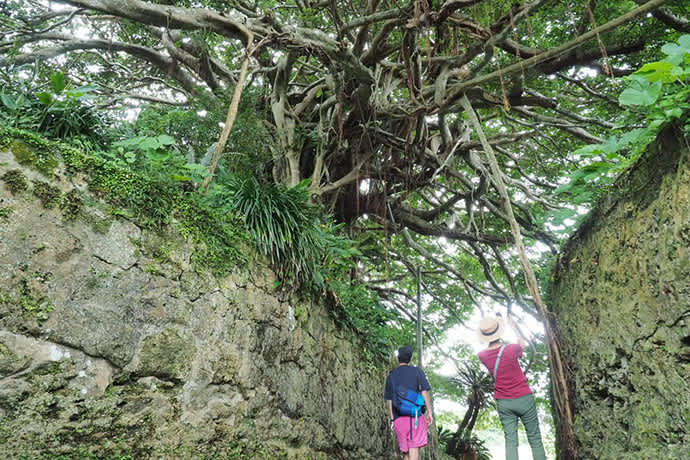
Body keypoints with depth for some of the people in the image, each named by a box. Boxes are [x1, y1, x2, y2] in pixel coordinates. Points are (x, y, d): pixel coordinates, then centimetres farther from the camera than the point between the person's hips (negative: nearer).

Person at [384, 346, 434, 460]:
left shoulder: (391, 376, 11)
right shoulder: (417, 371, 2)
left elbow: (389, 400, 10)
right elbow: (424, 393, -5)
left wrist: (392, 419, 15)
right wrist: (429, 412, -1)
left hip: (399, 418, 3)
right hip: (415, 415, -3)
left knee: (405, 450, 12)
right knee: (414, 448, -5)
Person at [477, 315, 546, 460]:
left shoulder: (482, 356, -7)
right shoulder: (511, 349, -18)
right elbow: (523, 345, 7)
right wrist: (513, 326, 17)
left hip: (503, 403, 3)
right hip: (524, 399, -2)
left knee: (510, 440, 5)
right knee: (534, 438, 10)